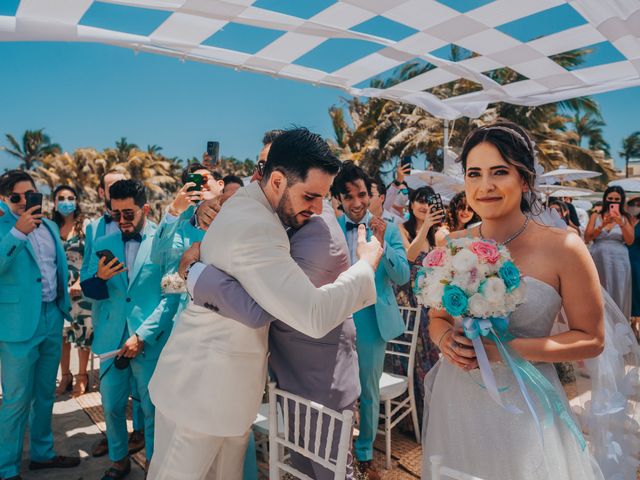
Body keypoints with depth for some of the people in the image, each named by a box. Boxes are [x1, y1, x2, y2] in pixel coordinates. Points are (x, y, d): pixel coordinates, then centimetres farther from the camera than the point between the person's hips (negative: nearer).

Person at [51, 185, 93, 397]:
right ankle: (65, 375, 24)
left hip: (81, 287, -3)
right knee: (61, 331, 10)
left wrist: (80, 282, -13)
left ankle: (82, 375, 16)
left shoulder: (85, 226, -2)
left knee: (83, 329, 1)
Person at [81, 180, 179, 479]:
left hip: (150, 341, -4)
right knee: (112, 406, 14)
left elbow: (170, 297, -10)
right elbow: (89, 291, 9)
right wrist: (99, 278, -13)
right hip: (111, 340, 4)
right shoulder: (104, 244, 8)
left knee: (151, 407, 8)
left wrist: (142, 335, -16)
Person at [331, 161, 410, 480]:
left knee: (369, 390, 14)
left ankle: (365, 454, 36)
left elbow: (402, 277, -9)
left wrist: (381, 244, -22)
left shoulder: (388, 230, -2)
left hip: (372, 319, 0)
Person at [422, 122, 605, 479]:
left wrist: (506, 349, -17)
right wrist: (446, 340, -13)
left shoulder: (563, 247, -12)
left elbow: (592, 339, -6)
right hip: (456, 397, 3)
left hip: (524, 402, -3)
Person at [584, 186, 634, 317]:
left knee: (617, 295, 2)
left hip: (618, 261, 0)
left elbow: (630, 241, -4)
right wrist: (602, 225, -15)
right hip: (598, 259, 0)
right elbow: (587, 239, -3)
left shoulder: (626, 218, 7)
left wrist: (621, 223, -16)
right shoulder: (595, 217, 7)